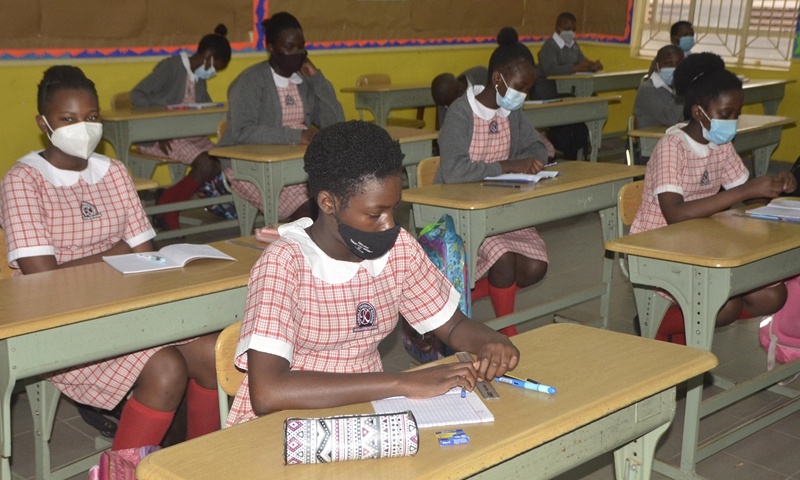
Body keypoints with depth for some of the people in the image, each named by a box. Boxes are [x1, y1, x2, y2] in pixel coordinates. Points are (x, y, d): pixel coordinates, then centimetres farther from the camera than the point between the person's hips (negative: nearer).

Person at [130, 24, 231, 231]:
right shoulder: (170, 67, -9)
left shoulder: (199, 76, 17)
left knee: (219, 163, -13)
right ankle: (166, 211, -7)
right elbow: (137, 95, -16)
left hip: (189, 134, 8)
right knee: (205, 165, -25)